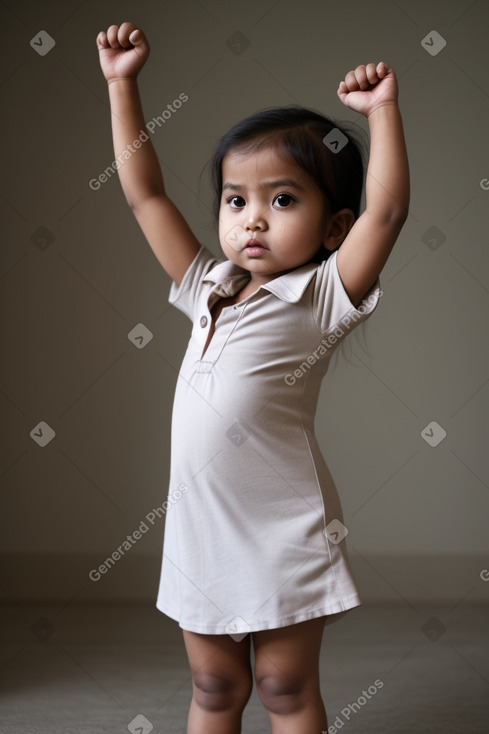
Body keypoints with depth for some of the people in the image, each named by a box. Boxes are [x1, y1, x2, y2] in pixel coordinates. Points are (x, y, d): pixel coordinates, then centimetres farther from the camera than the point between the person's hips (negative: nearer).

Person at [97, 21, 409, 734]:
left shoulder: (322, 298, -8)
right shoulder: (209, 291, 7)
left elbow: (387, 209, -21)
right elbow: (145, 194, 10)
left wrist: (383, 110, -21)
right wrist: (122, 84, 9)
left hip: (283, 534, -5)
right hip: (202, 529, 5)